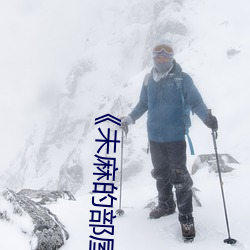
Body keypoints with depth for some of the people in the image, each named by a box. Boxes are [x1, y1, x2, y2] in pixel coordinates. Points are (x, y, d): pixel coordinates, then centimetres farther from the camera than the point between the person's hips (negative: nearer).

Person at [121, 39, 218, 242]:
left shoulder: (182, 79, -8)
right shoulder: (149, 80, 6)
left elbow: (195, 101, -10)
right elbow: (143, 104, 18)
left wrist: (207, 117, -27)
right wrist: (130, 118, 10)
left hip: (175, 137, -5)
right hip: (154, 137, 5)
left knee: (179, 176, -2)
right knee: (160, 173, 17)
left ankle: (186, 217, 13)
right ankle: (166, 205, 38)